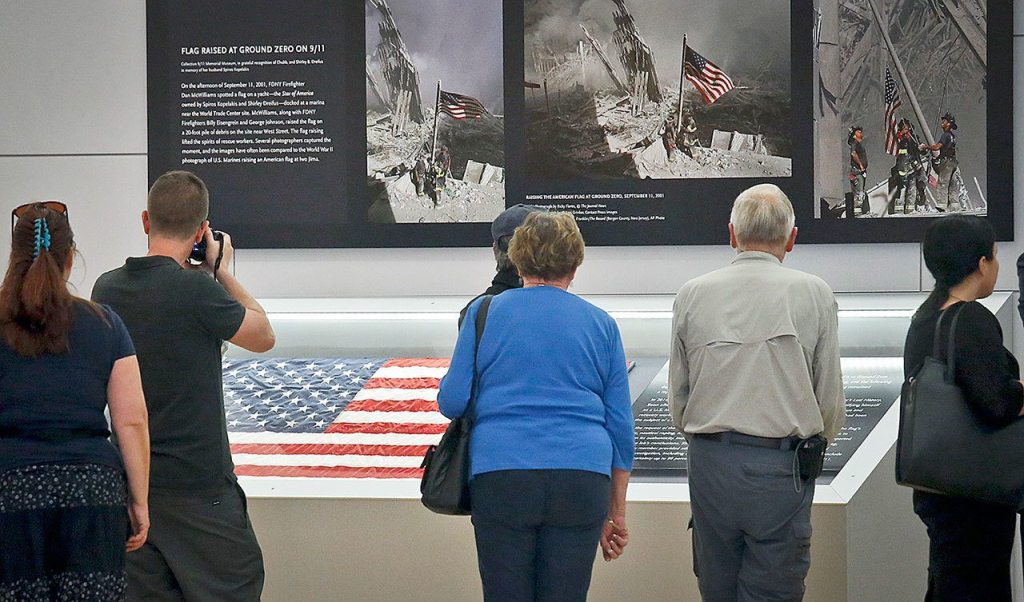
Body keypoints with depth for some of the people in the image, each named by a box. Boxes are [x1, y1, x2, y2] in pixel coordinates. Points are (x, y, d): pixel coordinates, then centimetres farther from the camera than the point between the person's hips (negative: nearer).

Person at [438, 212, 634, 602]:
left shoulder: (484, 312, 7)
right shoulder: (600, 324, 12)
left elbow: (452, 402, 3)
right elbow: (620, 425, 12)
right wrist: (617, 513, 18)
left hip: (501, 476, -1)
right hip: (583, 479, 1)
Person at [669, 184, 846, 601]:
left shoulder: (692, 295, 3)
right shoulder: (813, 294, -3)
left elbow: (677, 397, 9)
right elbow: (830, 397, 1)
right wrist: (816, 442, 21)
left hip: (709, 462, 3)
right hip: (780, 468, -2)